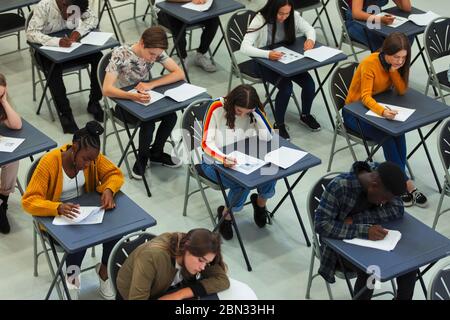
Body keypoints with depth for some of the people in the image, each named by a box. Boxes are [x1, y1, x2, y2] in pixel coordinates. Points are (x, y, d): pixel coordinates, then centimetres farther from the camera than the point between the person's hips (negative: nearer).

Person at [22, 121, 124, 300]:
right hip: (56, 215, -4)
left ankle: (105, 270, 5)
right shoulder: (49, 163, -26)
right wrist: (59, 208, -46)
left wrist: (108, 190, -26)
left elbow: (115, 174, -2)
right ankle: (71, 278, -4)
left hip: (86, 208, 4)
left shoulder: (92, 156, -13)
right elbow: (29, 201, -28)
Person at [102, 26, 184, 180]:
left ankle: (156, 153, 6)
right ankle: (142, 157, -1)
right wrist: (133, 96, -49)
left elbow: (180, 74, -14)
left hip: (145, 98, 5)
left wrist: (151, 84, -27)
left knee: (171, 116, -20)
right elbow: (106, 89, -32)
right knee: (148, 122, -30)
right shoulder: (120, 54, -26)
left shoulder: (156, 52, -13)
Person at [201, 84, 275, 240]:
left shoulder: (253, 111, -8)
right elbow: (207, 143, -23)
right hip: (215, 162, -4)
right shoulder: (217, 108, -19)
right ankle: (226, 214, 0)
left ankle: (260, 202, 11)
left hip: (241, 160, 4)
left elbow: (267, 137, -18)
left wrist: (256, 112, -23)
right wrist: (222, 158, -42)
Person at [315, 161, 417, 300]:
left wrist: (355, 219, -28)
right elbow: (321, 224, -32)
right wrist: (363, 230, -41)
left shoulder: (381, 176, -14)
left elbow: (397, 210, -17)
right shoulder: (339, 187, -30)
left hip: (373, 237, 5)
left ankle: (403, 297, 8)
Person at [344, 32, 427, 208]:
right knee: (387, 136, -30)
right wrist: (382, 111, -52)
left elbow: (402, 90, -11)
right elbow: (365, 96, -33)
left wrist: (394, 70, -27)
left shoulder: (396, 64, -7)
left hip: (380, 106, 5)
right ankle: (407, 183, -23)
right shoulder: (369, 64, -26)